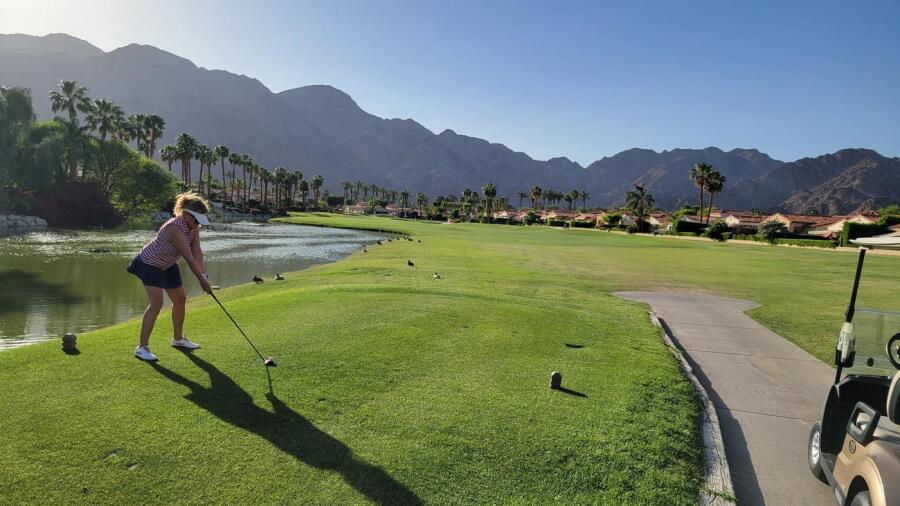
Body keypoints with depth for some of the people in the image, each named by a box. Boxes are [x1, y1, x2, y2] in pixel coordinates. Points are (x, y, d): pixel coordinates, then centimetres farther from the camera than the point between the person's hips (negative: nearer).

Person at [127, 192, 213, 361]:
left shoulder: (194, 226, -11)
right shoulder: (174, 228, -35)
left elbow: (197, 252, -16)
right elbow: (189, 257, -35)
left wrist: (203, 275, -27)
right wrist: (202, 279, -32)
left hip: (168, 265, 9)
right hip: (150, 264, -9)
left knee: (180, 298, 14)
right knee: (156, 302, -20)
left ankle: (178, 339, 32)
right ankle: (142, 347, -12)